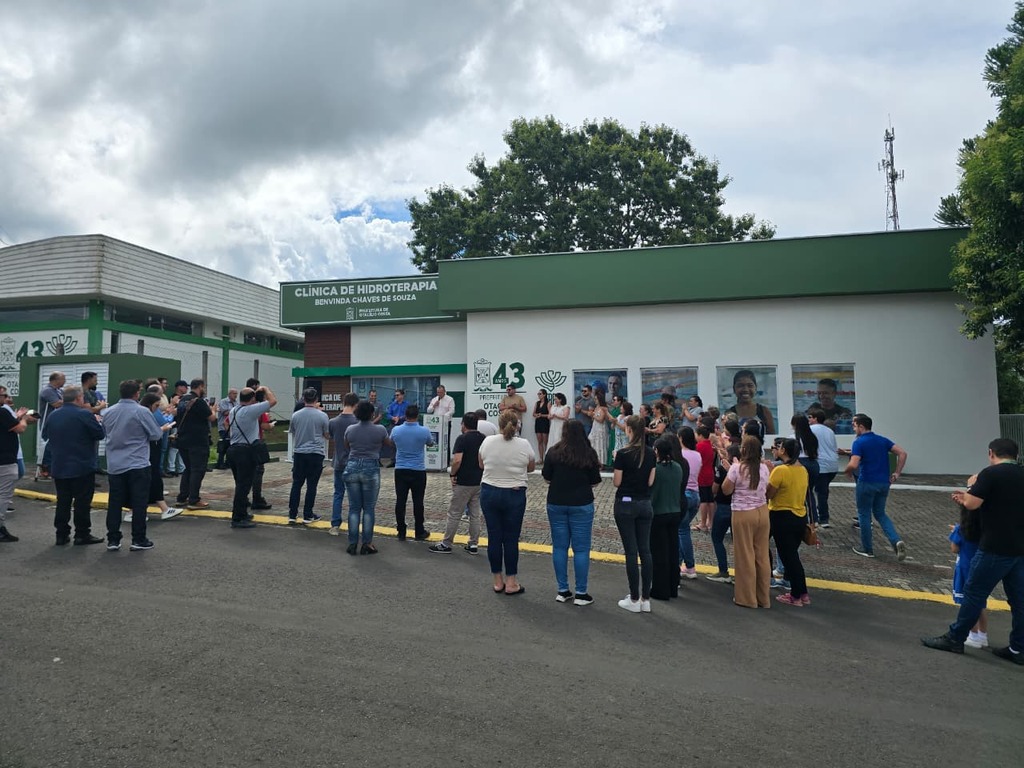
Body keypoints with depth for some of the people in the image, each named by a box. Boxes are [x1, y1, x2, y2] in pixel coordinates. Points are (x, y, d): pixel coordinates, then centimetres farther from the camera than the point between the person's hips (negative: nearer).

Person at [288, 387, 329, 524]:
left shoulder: (296, 415, -2)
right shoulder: (322, 416, -9)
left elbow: (292, 432, 12)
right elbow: (327, 435, 4)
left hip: (299, 453, 2)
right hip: (316, 453, -2)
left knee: (296, 484, 10)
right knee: (311, 485, 5)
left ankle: (292, 515, 12)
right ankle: (307, 515, 10)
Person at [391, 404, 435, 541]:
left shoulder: (396, 430, -5)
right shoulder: (424, 431, -11)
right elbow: (430, 443, 11)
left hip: (400, 470, 2)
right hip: (418, 471, -2)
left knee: (400, 501, 6)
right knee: (418, 502, 5)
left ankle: (401, 532, 10)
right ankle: (419, 532, 12)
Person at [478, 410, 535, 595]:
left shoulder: (487, 441, -4)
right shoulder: (524, 445, -9)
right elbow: (531, 468, 7)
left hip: (489, 492, 2)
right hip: (514, 495, -2)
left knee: (494, 537, 8)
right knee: (511, 538, 5)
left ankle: (498, 581, 17)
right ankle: (511, 583, 11)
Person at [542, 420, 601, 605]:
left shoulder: (554, 452, -5)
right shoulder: (589, 454, -7)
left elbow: (546, 478, 2)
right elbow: (594, 482, -2)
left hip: (556, 504, 2)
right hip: (581, 505, -2)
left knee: (559, 547, 10)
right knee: (581, 549, 5)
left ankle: (562, 590, 16)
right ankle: (581, 593, 9)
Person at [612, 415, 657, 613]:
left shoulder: (624, 454, -14)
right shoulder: (650, 454, 2)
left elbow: (616, 482, -9)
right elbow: (650, 481, 6)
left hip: (626, 504, -5)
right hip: (645, 504, 5)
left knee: (631, 551, 0)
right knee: (645, 551, 9)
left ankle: (634, 600, 7)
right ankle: (646, 599, 14)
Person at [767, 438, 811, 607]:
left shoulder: (780, 470, -21)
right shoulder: (802, 470, 4)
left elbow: (768, 494, -15)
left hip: (783, 518, -8)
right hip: (800, 517, 8)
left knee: (788, 557, 5)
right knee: (793, 555, 20)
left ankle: (796, 596, 14)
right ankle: (803, 594, 26)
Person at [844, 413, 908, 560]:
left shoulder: (859, 442, -12)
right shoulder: (883, 440, 8)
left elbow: (853, 465, -23)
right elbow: (902, 453, 1)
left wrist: (847, 471, -1)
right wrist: (897, 473, 4)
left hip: (867, 483, -6)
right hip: (884, 483, 6)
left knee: (864, 515, 10)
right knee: (880, 514, 18)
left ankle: (867, 549, 18)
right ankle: (897, 541, -3)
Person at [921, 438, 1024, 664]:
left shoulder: (990, 473, -14)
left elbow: (972, 504, -16)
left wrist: (972, 488, 5)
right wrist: (968, 497, 19)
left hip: (995, 548, -7)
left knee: (974, 593, 2)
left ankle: (955, 639, 11)